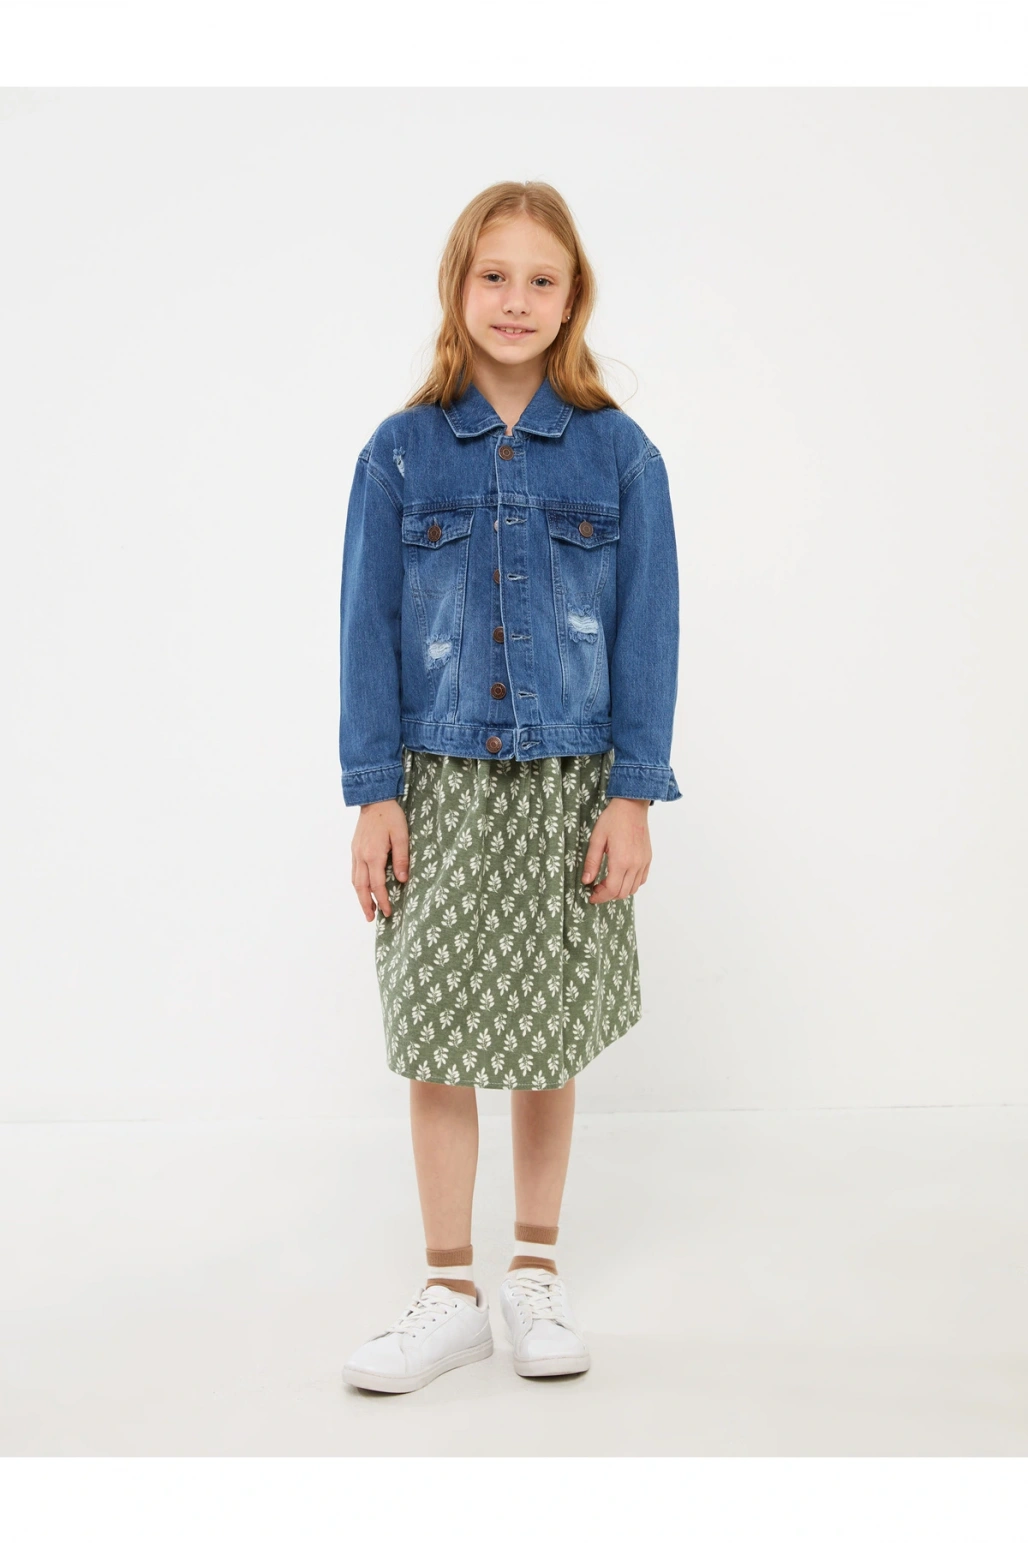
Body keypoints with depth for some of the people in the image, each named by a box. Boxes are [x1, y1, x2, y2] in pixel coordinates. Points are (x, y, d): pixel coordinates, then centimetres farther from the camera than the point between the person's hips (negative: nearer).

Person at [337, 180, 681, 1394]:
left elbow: (647, 630, 1)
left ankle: (535, 1272, 27)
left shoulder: (618, 454, 1)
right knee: (436, 1036, 3)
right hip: (441, 781, 0)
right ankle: (450, 1295, 17)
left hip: (568, 782, 0)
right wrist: (375, 792, -4)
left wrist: (633, 793, -5)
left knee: (549, 1033, 9)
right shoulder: (401, 452, 2)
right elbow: (368, 627, 2)